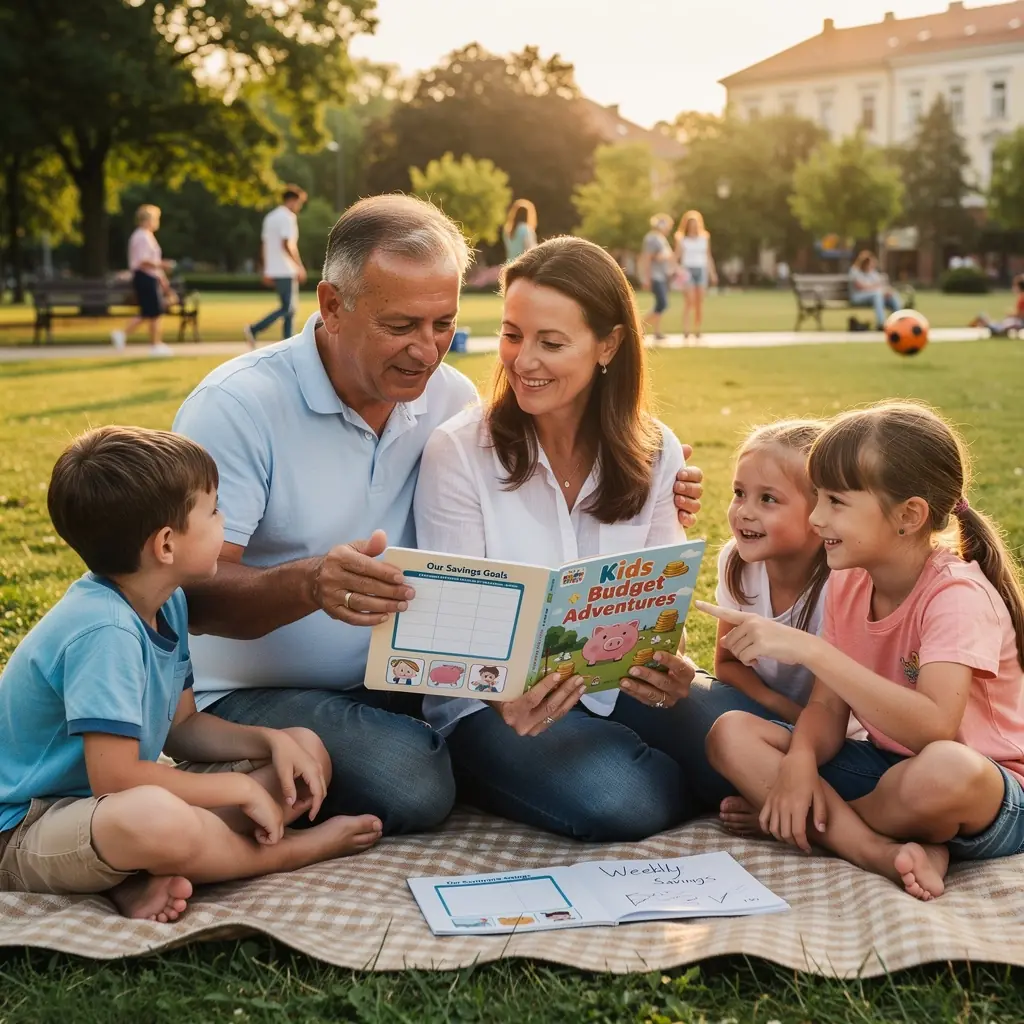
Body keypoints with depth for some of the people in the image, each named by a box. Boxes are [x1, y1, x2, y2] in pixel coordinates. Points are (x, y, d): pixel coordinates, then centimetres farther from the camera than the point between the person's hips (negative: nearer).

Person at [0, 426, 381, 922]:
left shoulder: (166, 602, 2)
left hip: (114, 803, 10)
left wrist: (271, 741, -5)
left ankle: (152, 874, -13)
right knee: (154, 817, -44)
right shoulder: (102, 630, -27)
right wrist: (240, 789, -18)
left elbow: (182, 726, 12)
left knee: (307, 751, 5)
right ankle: (287, 852, -12)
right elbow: (115, 777, -28)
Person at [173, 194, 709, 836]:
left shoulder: (453, 400, 1)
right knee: (411, 784, -29)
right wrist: (310, 584, -43)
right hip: (254, 690, -5)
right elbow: (195, 594, -22)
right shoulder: (238, 406, -16)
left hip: (397, 678, 5)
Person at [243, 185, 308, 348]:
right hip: (286, 271, -9)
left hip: (273, 271, 9)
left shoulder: (270, 217, 17)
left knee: (288, 307, 12)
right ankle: (254, 329, -13)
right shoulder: (287, 218, -11)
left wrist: (266, 271, 20)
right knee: (288, 308, -6)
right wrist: (300, 267, -18)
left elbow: (265, 245, 18)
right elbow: (287, 245, -20)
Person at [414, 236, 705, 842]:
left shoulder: (655, 454, 0)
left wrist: (670, 674, -22)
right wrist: (503, 695, -33)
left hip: (616, 689, 4)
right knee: (625, 801, -29)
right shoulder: (458, 451, -11)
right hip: (490, 701, -3)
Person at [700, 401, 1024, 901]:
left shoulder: (958, 594, -21)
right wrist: (799, 761, -24)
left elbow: (934, 727, -36)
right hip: (884, 763, 7)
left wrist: (808, 649, -39)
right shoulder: (847, 584, 1)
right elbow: (827, 709, -1)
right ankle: (887, 852, -23)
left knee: (945, 769, -43)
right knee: (730, 733, -12)